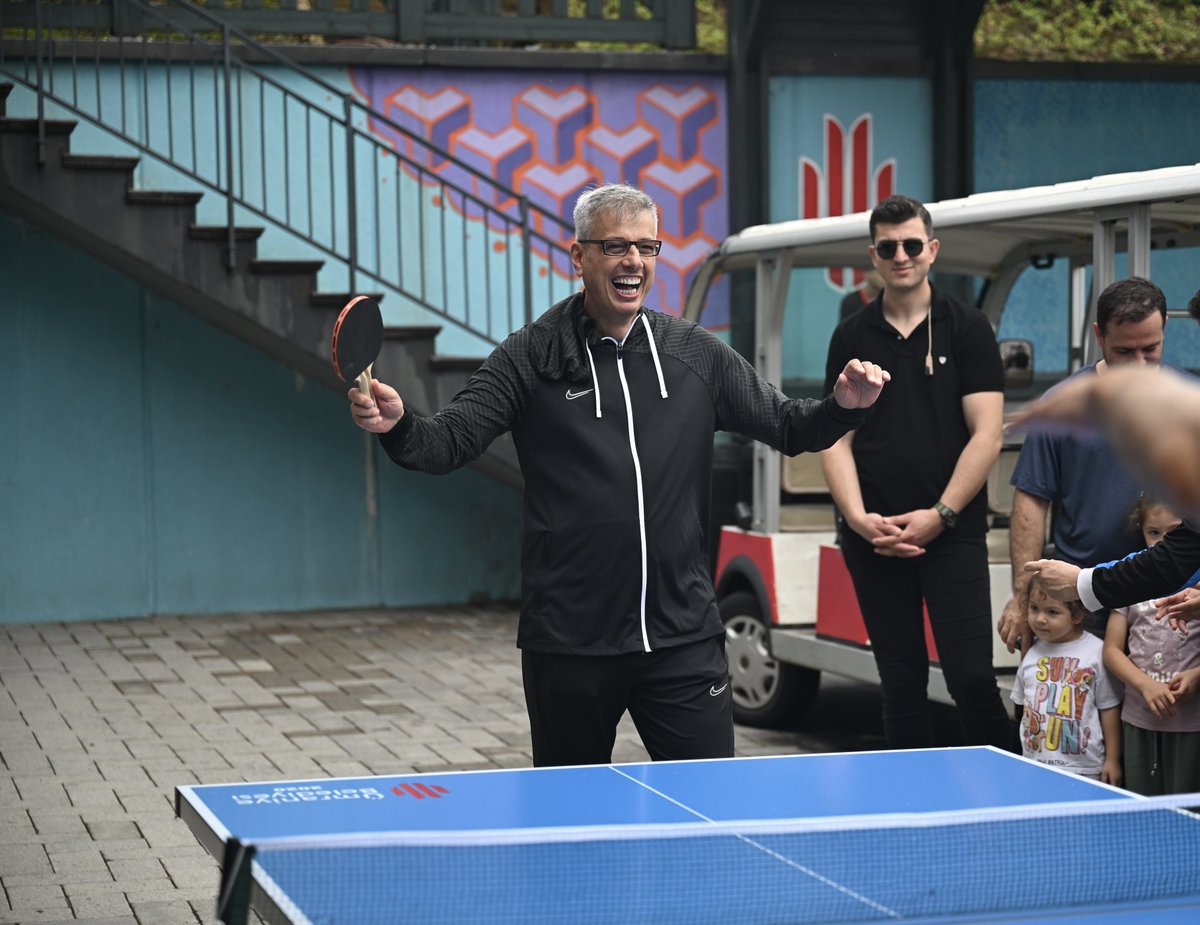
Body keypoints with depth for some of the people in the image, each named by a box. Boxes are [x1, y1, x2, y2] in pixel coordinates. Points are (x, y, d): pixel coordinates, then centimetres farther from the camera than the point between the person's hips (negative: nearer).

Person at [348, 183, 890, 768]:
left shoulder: (697, 353, 9)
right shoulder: (530, 358, 0)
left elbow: (789, 427, 13)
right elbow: (449, 442, -6)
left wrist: (843, 407, -7)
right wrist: (397, 427, -27)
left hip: (683, 635, 2)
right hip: (567, 645, -1)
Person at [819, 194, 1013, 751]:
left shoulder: (968, 329, 3)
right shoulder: (851, 337, 10)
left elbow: (986, 435, -3)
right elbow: (835, 438, 6)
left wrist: (939, 515, -10)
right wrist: (859, 517, -8)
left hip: (952, 534, -2)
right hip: (873, 538, 3)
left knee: (971, 678, -9)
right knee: (901, 684, 6)